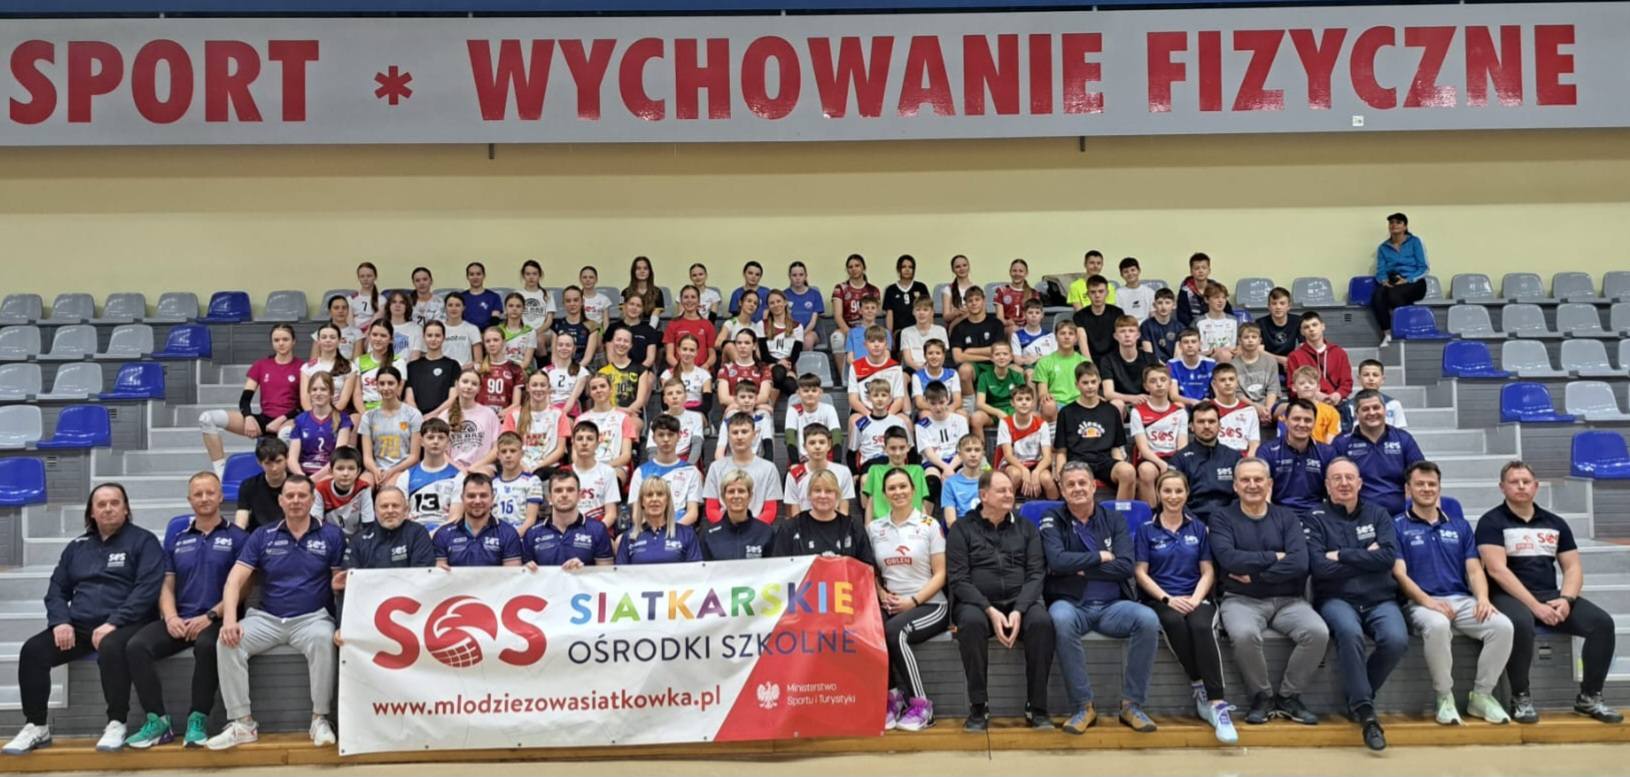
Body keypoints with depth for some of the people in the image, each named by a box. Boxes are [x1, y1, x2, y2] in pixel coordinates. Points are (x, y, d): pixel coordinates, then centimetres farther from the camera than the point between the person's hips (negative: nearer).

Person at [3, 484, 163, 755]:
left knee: (111, 648, -37)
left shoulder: (143, 541, 1)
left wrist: (113, 623, -20)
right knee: (32, 650, -16)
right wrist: (61, 621, -3)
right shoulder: (77, 547, 19)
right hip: (78, 625, 6)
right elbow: (57, 589, 18)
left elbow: (147, 589, -10)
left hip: (124, 624, -6)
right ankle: (36, 726, -4)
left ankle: (116, 724, -24)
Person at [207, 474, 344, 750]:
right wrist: (229, 618, -15)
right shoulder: (262, 536, 7)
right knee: (228, 642, -23)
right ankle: (242, 723, -12)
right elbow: (235, 580, 1)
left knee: (323, 639, -35)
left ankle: (320, 719, -21)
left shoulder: (331, 535, 1)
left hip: (312, 618, -3)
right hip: (267, 617, 3)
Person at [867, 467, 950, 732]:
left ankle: (920, 705, -17)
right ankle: (891, 697, -11)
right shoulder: (874, 528, 12)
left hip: (930, 604, -3)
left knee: (894, 631, -33)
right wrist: (882, 594, -6)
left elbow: (940, 574, -1)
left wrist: (913, 600, -13)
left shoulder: (929, 525, 2)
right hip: (891, 605, 3)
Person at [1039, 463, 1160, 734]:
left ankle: (1132, 704, -13)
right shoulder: (1052, 520, 5)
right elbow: (1058, 561, -13)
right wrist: (1099, 556, -5)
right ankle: (1083, 706, -23)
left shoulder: (1114, 519, 11)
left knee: (1148, 619, -28)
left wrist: (1080, 567, -8)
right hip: (1072, 604, -2)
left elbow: (1125, 567, -3)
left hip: (1112, 606, 2)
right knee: (1061, 619, -37)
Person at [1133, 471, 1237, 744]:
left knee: (1201, 627, -34)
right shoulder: (1146, 530, 10)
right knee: (1176, 623, -37)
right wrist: (1168, 598, -13)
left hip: (1195, 598, 1)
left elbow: (1208, 571, 10)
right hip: (1160, 600, -1)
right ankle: (1200, 690, -26)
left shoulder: (1198, 529, 16)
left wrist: (1196, 598, -10)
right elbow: (1140, 573, 2)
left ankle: (1216, 702, -39)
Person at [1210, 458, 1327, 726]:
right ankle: (1262, 697, -6)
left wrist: (1254, 574, -12)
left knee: (1318, 632, -26)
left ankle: (1289, 697, -2)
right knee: (1244, 634, -34)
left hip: (1287, 600, 3)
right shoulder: (1223, 519, 5)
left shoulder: (1286, 517, 10)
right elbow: (1229, 559, -14)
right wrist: (1274, 557, -8)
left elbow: (1299, 563, -7)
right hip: (1241, 600, -2)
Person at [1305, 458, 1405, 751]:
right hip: (1336, 599, -3)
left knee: (1397, 640, -28)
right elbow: (1320, 567, -10)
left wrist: (1341, 555, -8)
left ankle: (1356, 696, -3)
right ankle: (1364, 708, -21)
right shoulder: (1315, 518, 4)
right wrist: (1366, 558, -4)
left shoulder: (1378, 514, 13)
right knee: (1349, 631, -36)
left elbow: (1388, 556, -5)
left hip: (1380, 599, 3)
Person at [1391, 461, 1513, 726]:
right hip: (1421, 602, -4)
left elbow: (1474, 568, 11)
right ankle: (1444, 696, -17)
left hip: (1463, 599, 4)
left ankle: (1481, 695, -6)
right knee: (1437, 626, -39)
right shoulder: (1398, 526, 6)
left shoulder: (1460, 526, 20)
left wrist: (1483, 598, -10)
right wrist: (1427, 600, -20)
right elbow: (1399, 573, -4)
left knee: (1503, 625, -25)